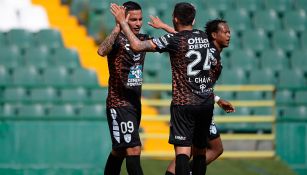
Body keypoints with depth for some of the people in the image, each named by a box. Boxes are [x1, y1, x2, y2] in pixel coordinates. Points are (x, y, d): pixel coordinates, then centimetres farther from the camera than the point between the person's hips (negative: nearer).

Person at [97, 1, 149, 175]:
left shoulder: (142, 38, 9)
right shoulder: (118, 40, -15)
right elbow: (102, 51, -35)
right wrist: (118, 28, -41)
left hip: (135, 103, 8)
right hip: (119, 104, -8)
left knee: (120, 151, 16)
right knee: (134, 150, -15)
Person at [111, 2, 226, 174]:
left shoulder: (174, 40, -11)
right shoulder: (205, 37, 9)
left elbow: (137, 45, -17)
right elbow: (217, 67, 22)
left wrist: (122, 22, -6)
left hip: (184, 102, -6)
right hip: (207, 102, 6)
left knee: (182, 149, -11)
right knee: (200, 150, 14)